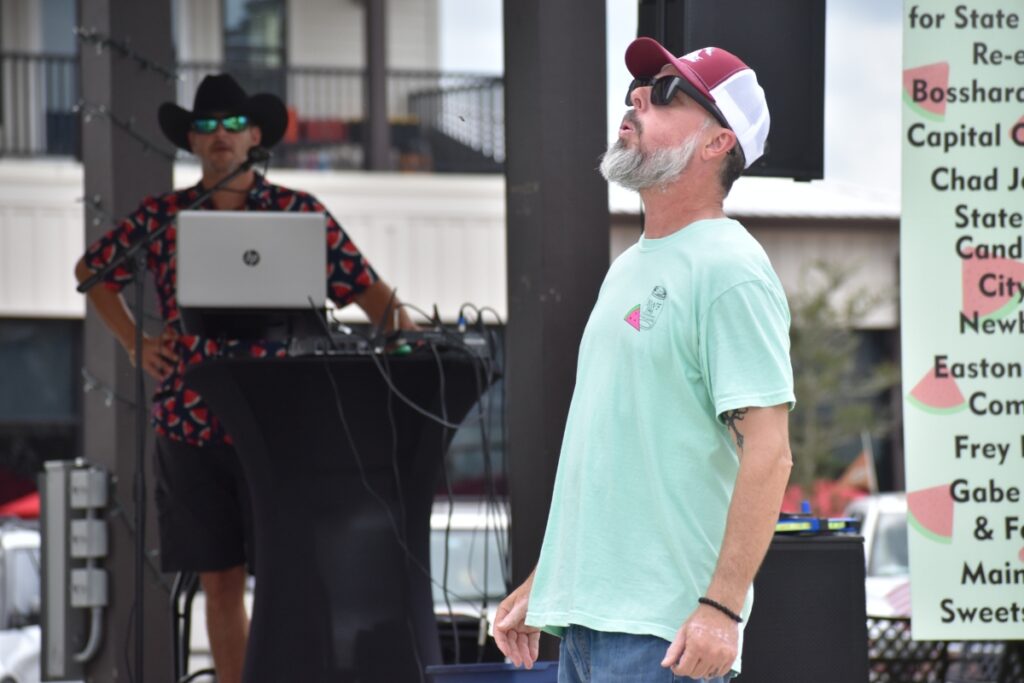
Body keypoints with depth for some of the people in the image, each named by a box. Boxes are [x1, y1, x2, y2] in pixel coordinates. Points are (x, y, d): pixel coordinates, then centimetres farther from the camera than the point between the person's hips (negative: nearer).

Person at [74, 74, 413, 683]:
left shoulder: (299, 213, 1)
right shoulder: (161, 217, 8)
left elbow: (370, 290, 0)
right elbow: (92, 271, 24)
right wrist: (134, 344, 13)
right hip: (190, 424, 3)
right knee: (221, 581, 7)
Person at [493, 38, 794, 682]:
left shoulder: (730, 270, -9)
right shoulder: (628, 268, 19)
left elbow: (768, 452, -17)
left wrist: (722, 605, -23)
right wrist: (540, 584, 22)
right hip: (582, 620, 9)